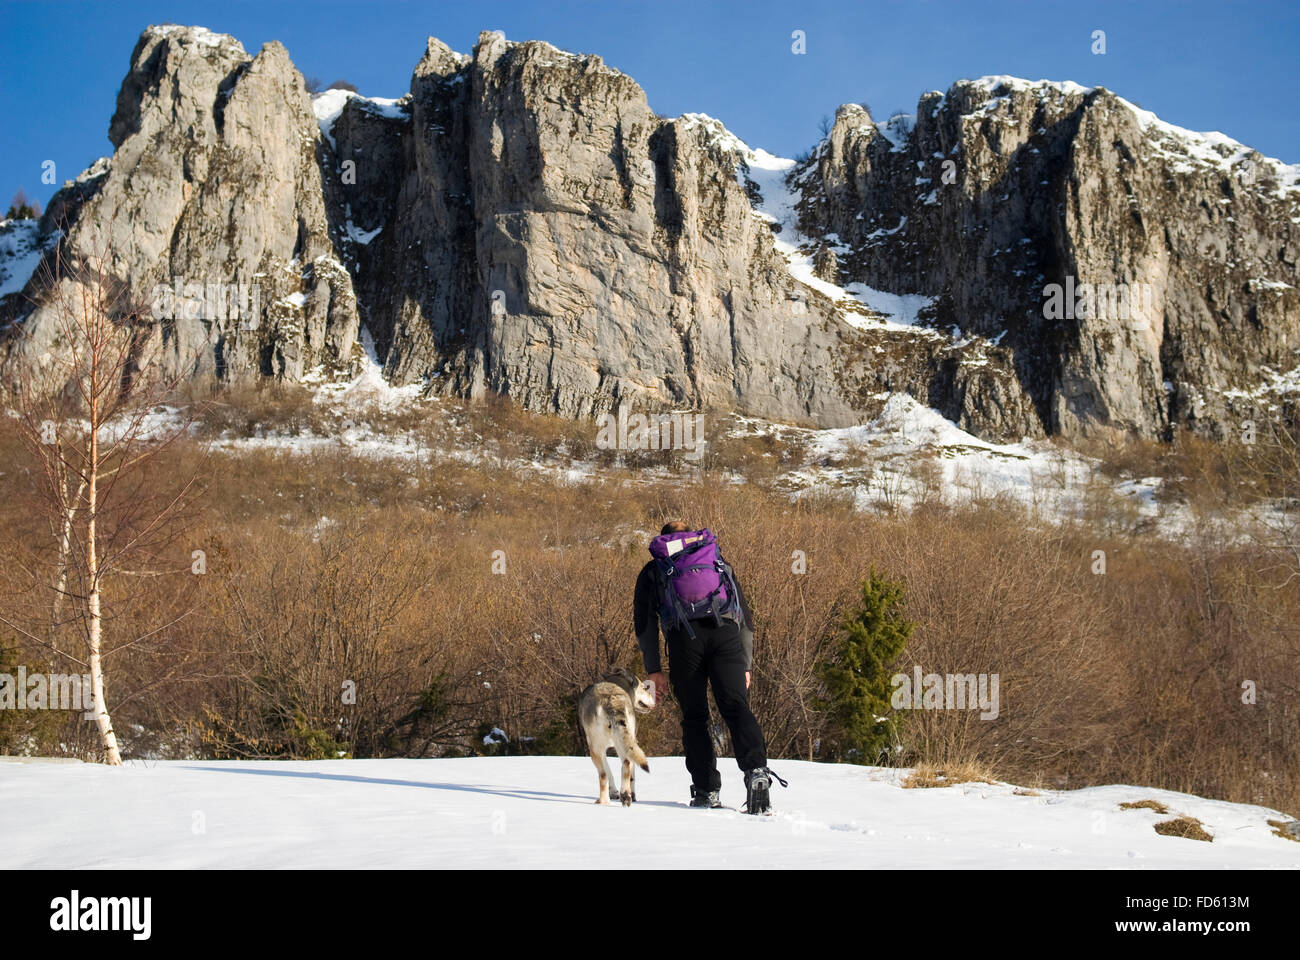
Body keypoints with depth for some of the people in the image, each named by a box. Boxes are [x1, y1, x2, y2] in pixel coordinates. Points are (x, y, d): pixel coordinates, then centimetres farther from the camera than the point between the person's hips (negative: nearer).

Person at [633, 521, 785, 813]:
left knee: (694, 717, 6)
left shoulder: (653, 570, 29)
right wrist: (746, 666, 28)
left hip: (684, 634, -1)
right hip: (726, 632, 1)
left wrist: (653, 670, 14)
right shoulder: (720, 563, 35)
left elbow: (644, 622, 16)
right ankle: (756, 770, -29)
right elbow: (746, 618, 29)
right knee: (736, 707, -6)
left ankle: (707, 791, -1)